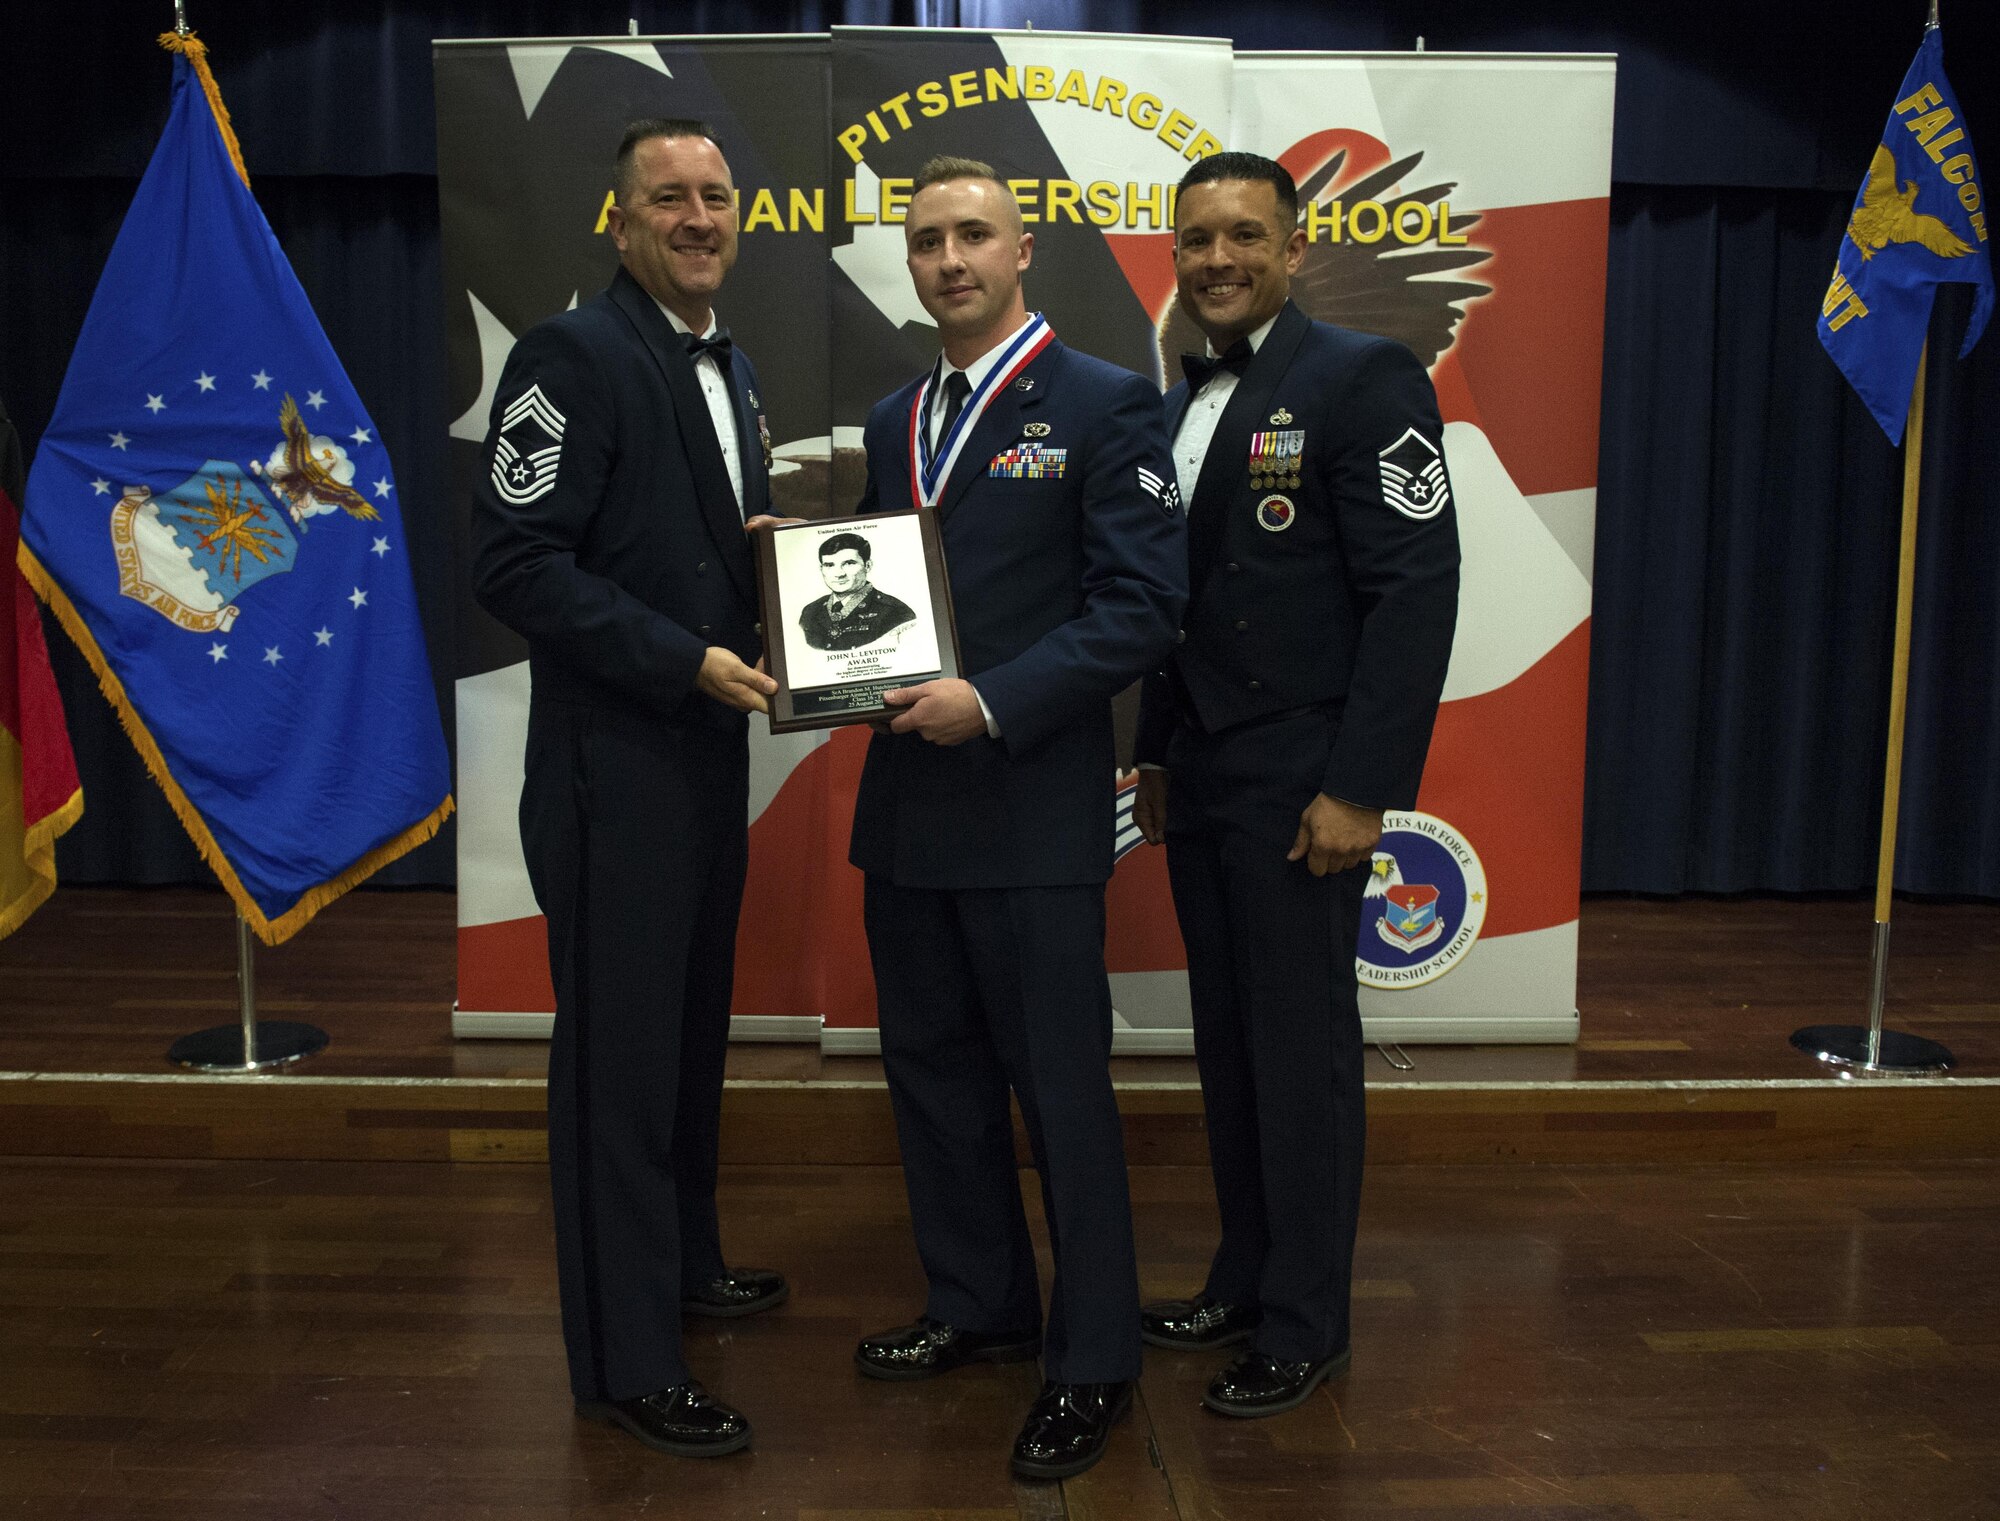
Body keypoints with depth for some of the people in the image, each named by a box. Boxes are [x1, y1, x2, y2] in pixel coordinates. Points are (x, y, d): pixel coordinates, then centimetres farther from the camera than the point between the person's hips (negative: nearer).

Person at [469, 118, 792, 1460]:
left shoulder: (731, 367, 14)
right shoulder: (575, 354, -12)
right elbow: (516, 564, -19)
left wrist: (773, 549, 1)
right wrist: (687, 660, -22)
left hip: (710, 751, 9)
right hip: (613, 765, -8)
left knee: (693, 1031, 20)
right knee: (621, 1055, 1)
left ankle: (680, 1259, 40)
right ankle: (628, 1360, 16)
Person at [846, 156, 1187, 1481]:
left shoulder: (1104, 405, -5)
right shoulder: (894, 421, 16)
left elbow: (1144, 604, -12)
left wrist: (994, 703, -20)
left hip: (1034, 810, -7)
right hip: (907, 801, 7)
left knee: (1061, 1087, 3)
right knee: (934, 1072, 16)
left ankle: (1094, 1358, 21)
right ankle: (979, 1308, 36)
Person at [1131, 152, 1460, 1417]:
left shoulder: (1363, 376, -9)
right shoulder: (1182, 405, 15)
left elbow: (1416, 590, -15)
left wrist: (1362, 788, -19)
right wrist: (1157, 755, 16)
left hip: (1299, 779, -7)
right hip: (1199, 776, 7)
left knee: (1303, 1049, 2)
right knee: (1228, 1040, 14)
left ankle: (1306, 1325, 17)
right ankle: (1244, 1279, 29)